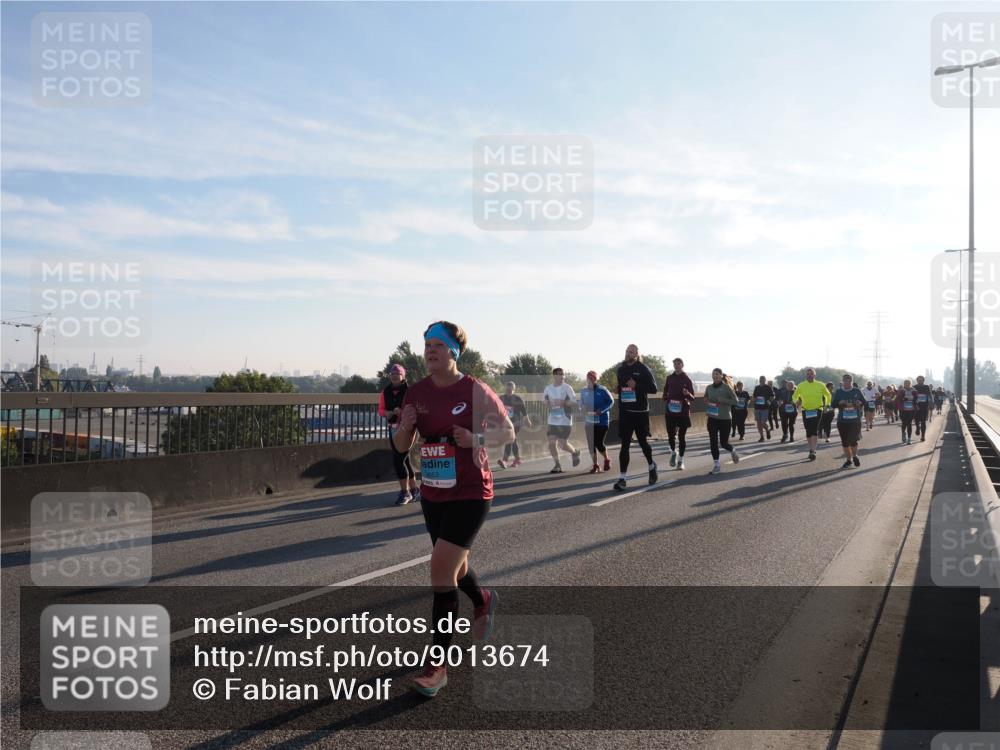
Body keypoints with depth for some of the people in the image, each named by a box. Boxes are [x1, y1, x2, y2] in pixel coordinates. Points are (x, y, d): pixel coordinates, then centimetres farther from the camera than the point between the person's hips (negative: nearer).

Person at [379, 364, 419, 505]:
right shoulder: (386, 391, 6)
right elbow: (381, 410, 9)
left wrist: (402, 412, -27)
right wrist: (388, 413, -10)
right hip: (393, 429, 7)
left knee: (398, 460, -9)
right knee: (404, 460, 15)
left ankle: (405, 492, 5)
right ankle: (414, 490, 29)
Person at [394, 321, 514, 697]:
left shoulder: (476, 391, -11)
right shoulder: (416, 392, 1)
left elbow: (507, 432, -2)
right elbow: (402, 447, 6)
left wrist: (476, 439, -21)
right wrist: (405, 427, -17)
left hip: (471, 493, -6)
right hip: (433, 493, 6)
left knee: (441, 569, -13)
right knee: (454, 566, 20)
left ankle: (438, 664, -1)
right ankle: (483, 600, 55)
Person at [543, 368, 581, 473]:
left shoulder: (567, 388, -7)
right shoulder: (548, 388, 6)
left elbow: (574, 402, -8)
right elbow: (546, 402, 20)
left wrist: (563, 403, -22)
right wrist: (548, 403, -2)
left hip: (565, 421, -4)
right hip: (552, 421, 4)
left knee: (562, 444, -3)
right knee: (551, 443, -4)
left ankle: (575, 453, 29)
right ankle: (557, 465, 10)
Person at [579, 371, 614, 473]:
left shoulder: (602, 390, -9)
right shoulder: (584, 391, 5)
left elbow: (611, 401, -4)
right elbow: (581, 404, 16)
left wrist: (601, 410, -16)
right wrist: (583, 408, -8)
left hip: (602, 421, -4)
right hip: (589, 421, 4)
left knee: (599, 443, -7)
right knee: (591, 444, 2)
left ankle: (607, 460, 21)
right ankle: (595, 465, 15)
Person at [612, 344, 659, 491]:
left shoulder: (643, 369, -5)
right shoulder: (621, 369, 8)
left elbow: (654, 388, -8)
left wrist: (636, 385, -19)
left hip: (640, 412, -3)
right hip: (624, 412, 3)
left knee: (642, 441, 10)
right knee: (625, 444, -2)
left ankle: (652, 466, 38)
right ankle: (622, 478, -3)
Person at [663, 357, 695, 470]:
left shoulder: (687, 380, -1)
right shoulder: (669, 378, 6)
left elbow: (692, 397, -2)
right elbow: (665, 393, 15)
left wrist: (687, 394, -23)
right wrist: (665, 407, 3)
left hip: (683, 411, -2)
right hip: (670, 411, 2)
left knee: (682, 436, 3)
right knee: (671, 434, -2)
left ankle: (681, 460, 12)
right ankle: (673, 452, 27)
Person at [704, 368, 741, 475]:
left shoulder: (726, 387, -10)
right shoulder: (709, 387, 4)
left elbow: (735, 400, -8)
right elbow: (706, 399, 20)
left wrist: (722, 400, -20)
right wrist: (706, 403, -3)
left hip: (725, 418, -4)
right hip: (712, 418, 4)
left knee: (723, 442, 0)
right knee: (713, 442, 0)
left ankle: (733, 451, 34)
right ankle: (716, 464, 10)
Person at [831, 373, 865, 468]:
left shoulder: (857, 391, 5)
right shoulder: (838, 392, 5)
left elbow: (864, 402, 10)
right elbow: (833, 405, 3)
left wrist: (860, 403, -11)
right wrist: (840, 403, -16)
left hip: (855, 420, -1)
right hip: (842, 420, 2)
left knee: (853, 439, -10)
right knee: (845, 442, 6)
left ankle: (855, 456, 17)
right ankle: (848, 460, 20)